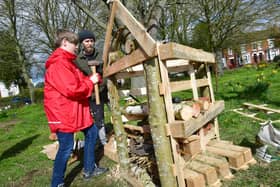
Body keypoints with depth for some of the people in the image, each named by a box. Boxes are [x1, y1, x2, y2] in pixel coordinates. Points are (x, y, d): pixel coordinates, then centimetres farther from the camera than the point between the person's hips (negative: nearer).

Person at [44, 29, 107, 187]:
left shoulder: (67, 61, 16)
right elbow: (72, 89, -27)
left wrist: (94, 79, 3)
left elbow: (79, 81, 19)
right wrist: (91, 81, -13)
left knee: (91, 132, 17)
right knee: (66, 148, -3)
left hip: (76, 109, 11)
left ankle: (89, 169, 30)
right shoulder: (58, 64, -20)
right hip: (62, 112, -11)